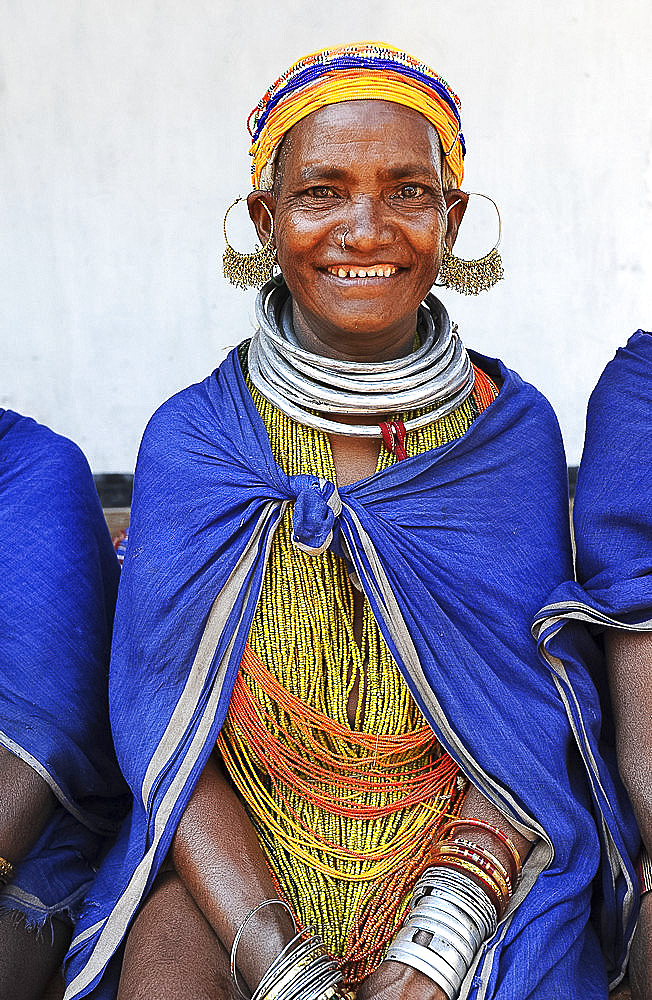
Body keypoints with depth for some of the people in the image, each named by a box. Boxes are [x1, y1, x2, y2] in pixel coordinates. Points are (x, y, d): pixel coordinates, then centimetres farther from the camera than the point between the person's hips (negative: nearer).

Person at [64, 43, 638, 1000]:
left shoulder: (514, 431, -3)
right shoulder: (189, 439, -5)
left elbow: (526, 725, -3)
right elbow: (166, 733, -7)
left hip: (470, 861, 0)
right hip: (233, 868, 1)